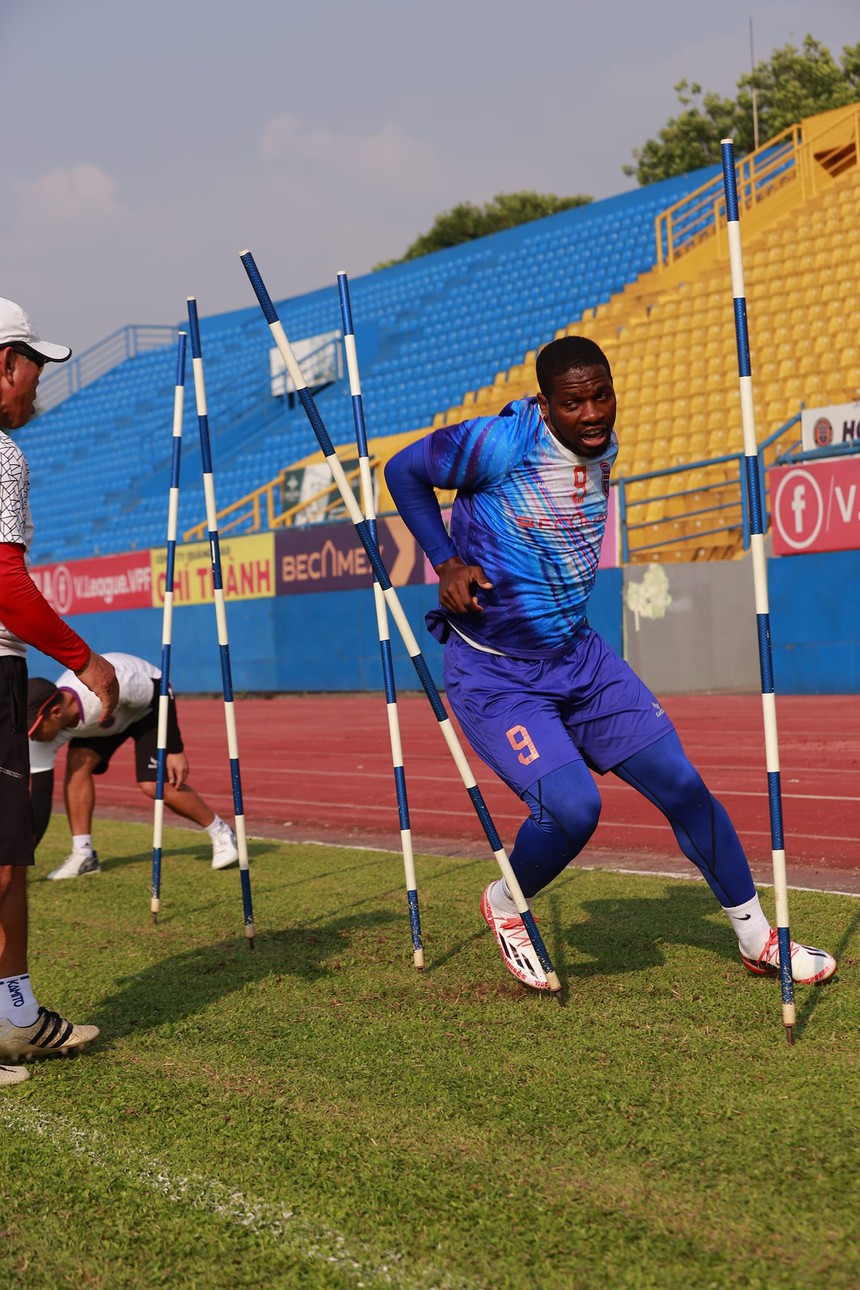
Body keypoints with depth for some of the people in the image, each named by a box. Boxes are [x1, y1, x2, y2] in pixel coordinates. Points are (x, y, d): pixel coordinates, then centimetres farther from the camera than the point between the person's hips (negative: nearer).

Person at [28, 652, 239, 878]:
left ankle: (221, 833, 1)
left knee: (153, 785, -18)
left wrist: (175, 750, -21)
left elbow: (160, 694, -25)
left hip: (149, 703, -4)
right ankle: (82, 855, -11)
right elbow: (39, 796, -24)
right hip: (108, 717, 4)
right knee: (76, 763, -21)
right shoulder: (46, 735, -28)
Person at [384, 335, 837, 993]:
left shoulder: (604, 445, 2)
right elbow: (403, 470, -6)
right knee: (571, 807, -22)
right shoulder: (502, 442, -19)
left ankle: (758, 938, 17)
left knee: (681, 784, 1)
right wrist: (447, 561, -12)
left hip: (579, 656, 6)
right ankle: (504, 906, 11)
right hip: (492, 675, -6)